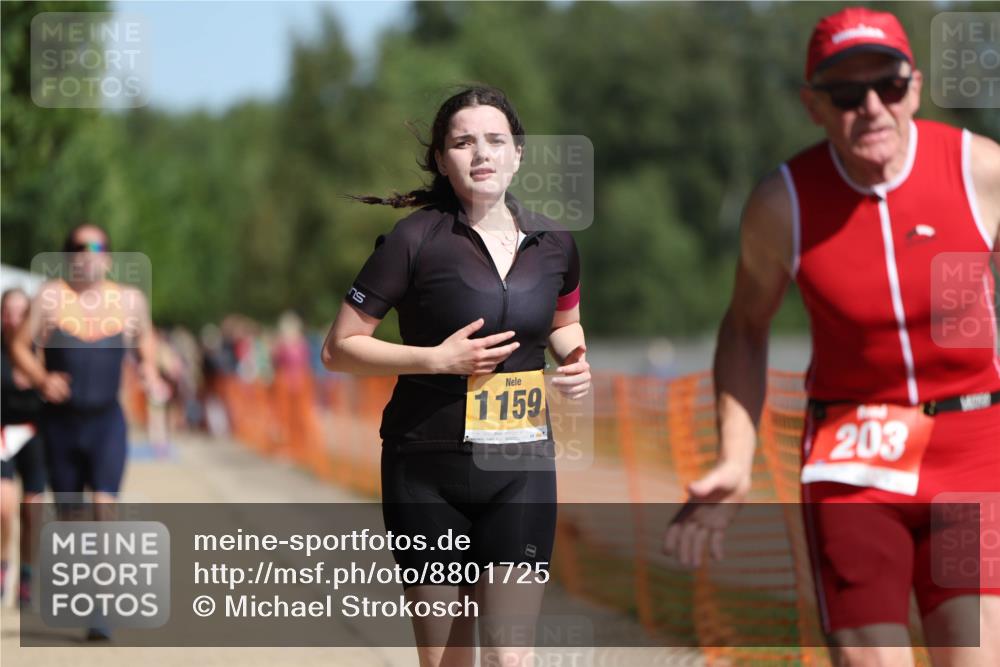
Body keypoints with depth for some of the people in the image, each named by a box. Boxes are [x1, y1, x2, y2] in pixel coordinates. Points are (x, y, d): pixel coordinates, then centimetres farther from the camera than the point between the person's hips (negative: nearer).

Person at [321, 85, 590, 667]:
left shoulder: (554, 245, 4)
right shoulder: (416, 240, -9)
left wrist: (576, 359, 3)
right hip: (429, 471, -2)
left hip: (522, 470, 2)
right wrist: (439, 359, -17)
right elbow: (339, 349, -6)